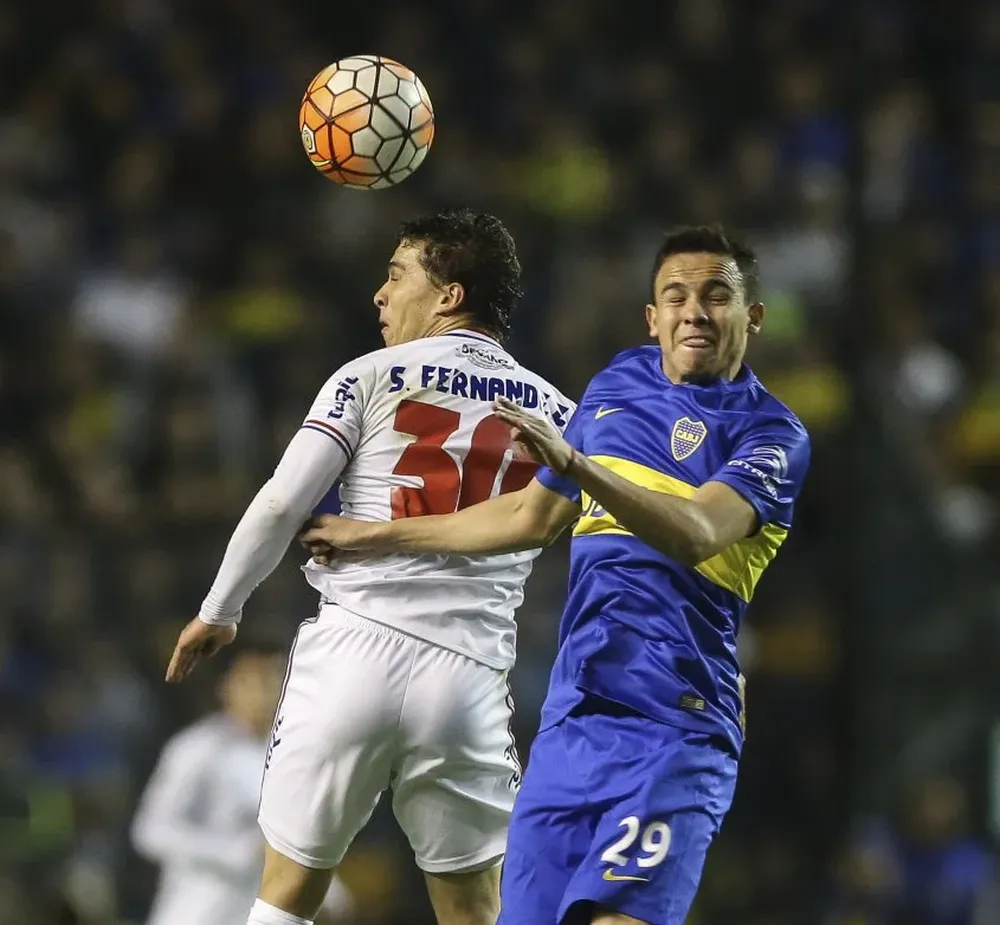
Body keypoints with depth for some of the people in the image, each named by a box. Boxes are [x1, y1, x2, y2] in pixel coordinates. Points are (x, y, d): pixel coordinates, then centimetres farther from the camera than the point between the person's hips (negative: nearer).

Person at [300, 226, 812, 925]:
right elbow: (533, 518, 30)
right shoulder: (619, 384, 17)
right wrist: (378, 537, 37)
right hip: (573, 717, 6)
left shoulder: (771, 434, -2)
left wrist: (575, 462, -36)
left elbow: (697, 533, -22)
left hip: (673, 732, -6)